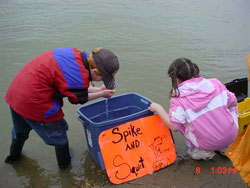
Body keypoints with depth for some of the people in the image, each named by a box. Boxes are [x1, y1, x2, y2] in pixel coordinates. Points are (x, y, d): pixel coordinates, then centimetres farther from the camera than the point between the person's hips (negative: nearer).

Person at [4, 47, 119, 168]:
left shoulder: (77, 54, -2)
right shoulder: (80, 77, -26)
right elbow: (77, 99, -3)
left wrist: (98, 89, 10)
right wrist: (101, 94, 5)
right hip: (34, 103, -8)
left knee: (20, 130, 32)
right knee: (57, 131, 17)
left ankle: (13, 156, 56)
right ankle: (64, 162, 39)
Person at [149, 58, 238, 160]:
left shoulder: (179, 98, -11)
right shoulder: (214, 83, -3)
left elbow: (174, 127, -14)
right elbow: (233, 103, 5)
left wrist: (158, 108, -1)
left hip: (208, 144, -2)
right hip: (232, 136, 3)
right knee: (231, 107, 29)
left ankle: (201, 151, 12)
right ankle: (224, 146, 26)